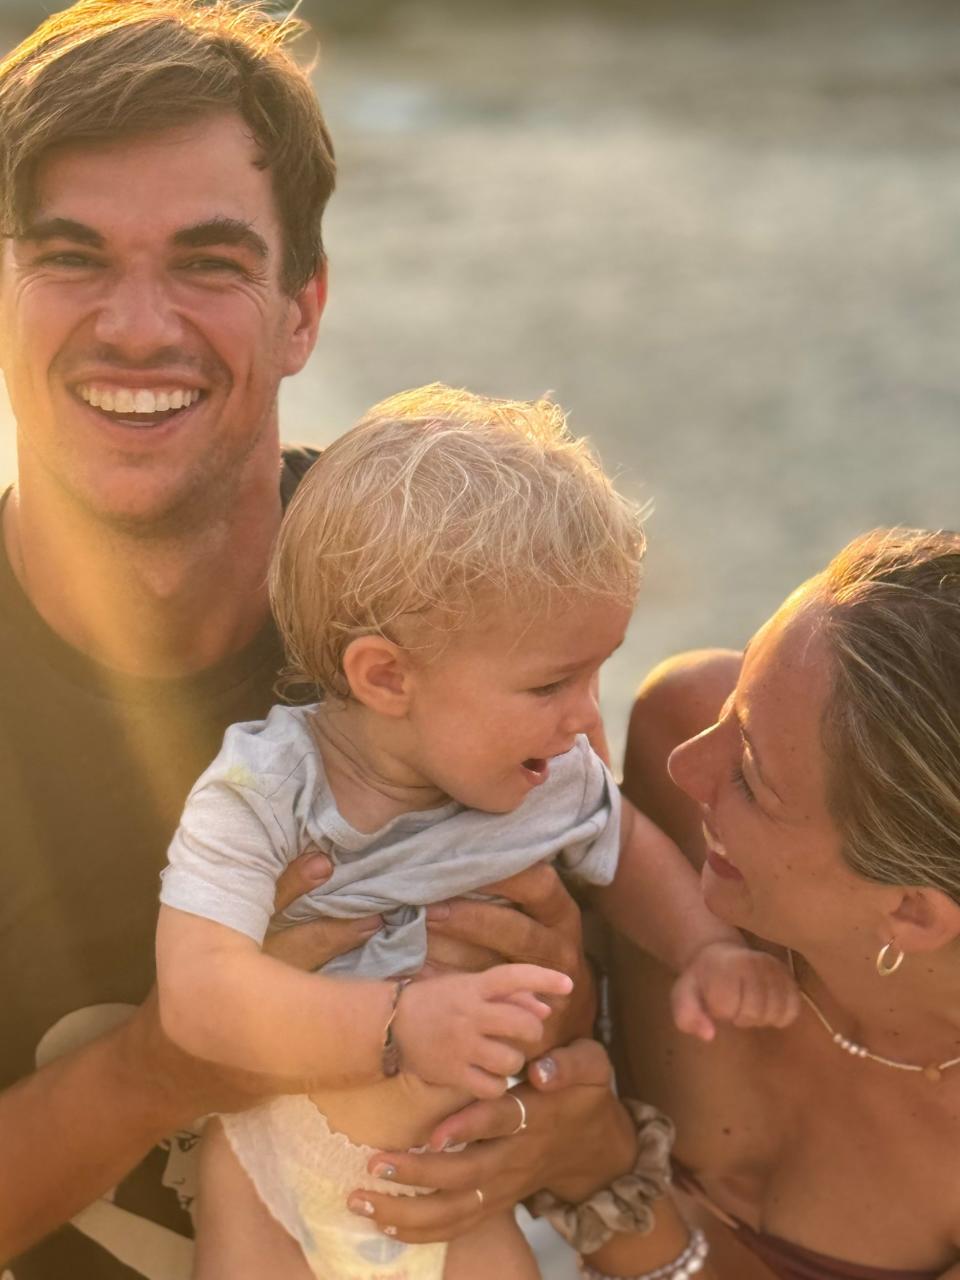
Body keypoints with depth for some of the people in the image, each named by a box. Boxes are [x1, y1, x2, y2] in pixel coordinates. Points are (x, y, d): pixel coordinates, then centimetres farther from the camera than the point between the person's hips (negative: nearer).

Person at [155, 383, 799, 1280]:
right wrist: (401, 1022, -48)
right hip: (274, 1167, -3)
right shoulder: (263, 793, -25)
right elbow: (197, 991, -36)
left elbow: (625, 853, 11)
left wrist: (710, 951, -8)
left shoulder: (555, 778, -11)